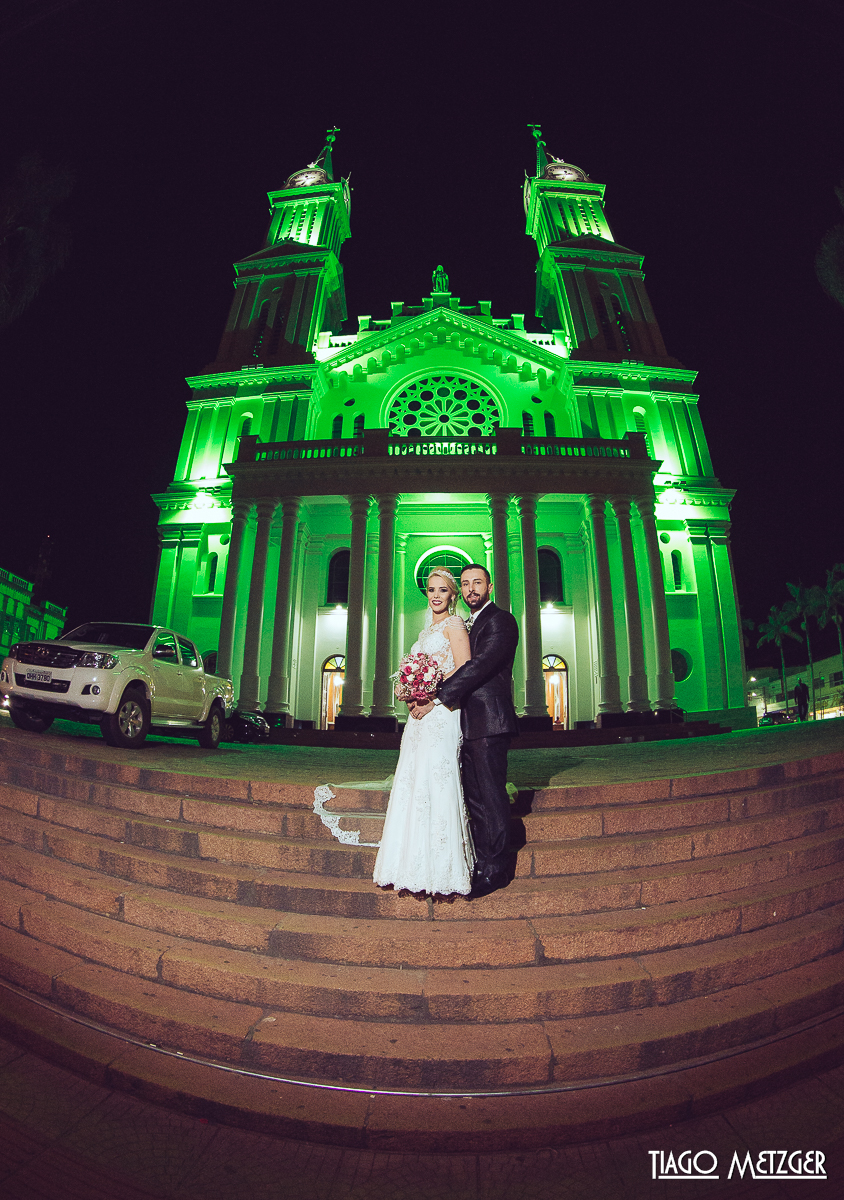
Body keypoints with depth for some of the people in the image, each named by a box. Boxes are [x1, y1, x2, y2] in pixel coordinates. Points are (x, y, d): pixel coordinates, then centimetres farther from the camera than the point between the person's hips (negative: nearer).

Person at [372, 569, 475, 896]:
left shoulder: (454, 623, -4)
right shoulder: (427, 630, 21)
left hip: (441, 712, -9)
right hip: (422, 713, 9)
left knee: (435, 780, -8)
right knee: (414, 781, 9)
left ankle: (442, 869, 4)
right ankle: (417, 864, 20)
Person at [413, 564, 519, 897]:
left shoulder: (500, 621, -8)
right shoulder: (471, 625, 21)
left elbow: (480, 666, -20)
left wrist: (437, 698, -21)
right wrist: (428, 693, 3)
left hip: (489, 723, -9)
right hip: (470, 723, 9)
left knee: (491, 796, 1)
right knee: (474, 797, 15)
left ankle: (494, 870, 14)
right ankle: (480, 863, 27)